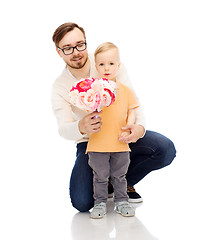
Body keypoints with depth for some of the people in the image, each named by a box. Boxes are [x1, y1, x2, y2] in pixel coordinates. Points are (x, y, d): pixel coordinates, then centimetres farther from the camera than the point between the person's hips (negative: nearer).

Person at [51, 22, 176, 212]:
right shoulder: (60, 87, -9)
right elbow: (63, 129, -20)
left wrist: (139, 126, -35)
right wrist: (81, 127, -46)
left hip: (122, 134, 2)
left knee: (165, 149, -25)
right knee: (82, 202, -22)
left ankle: (123, 182, 3)